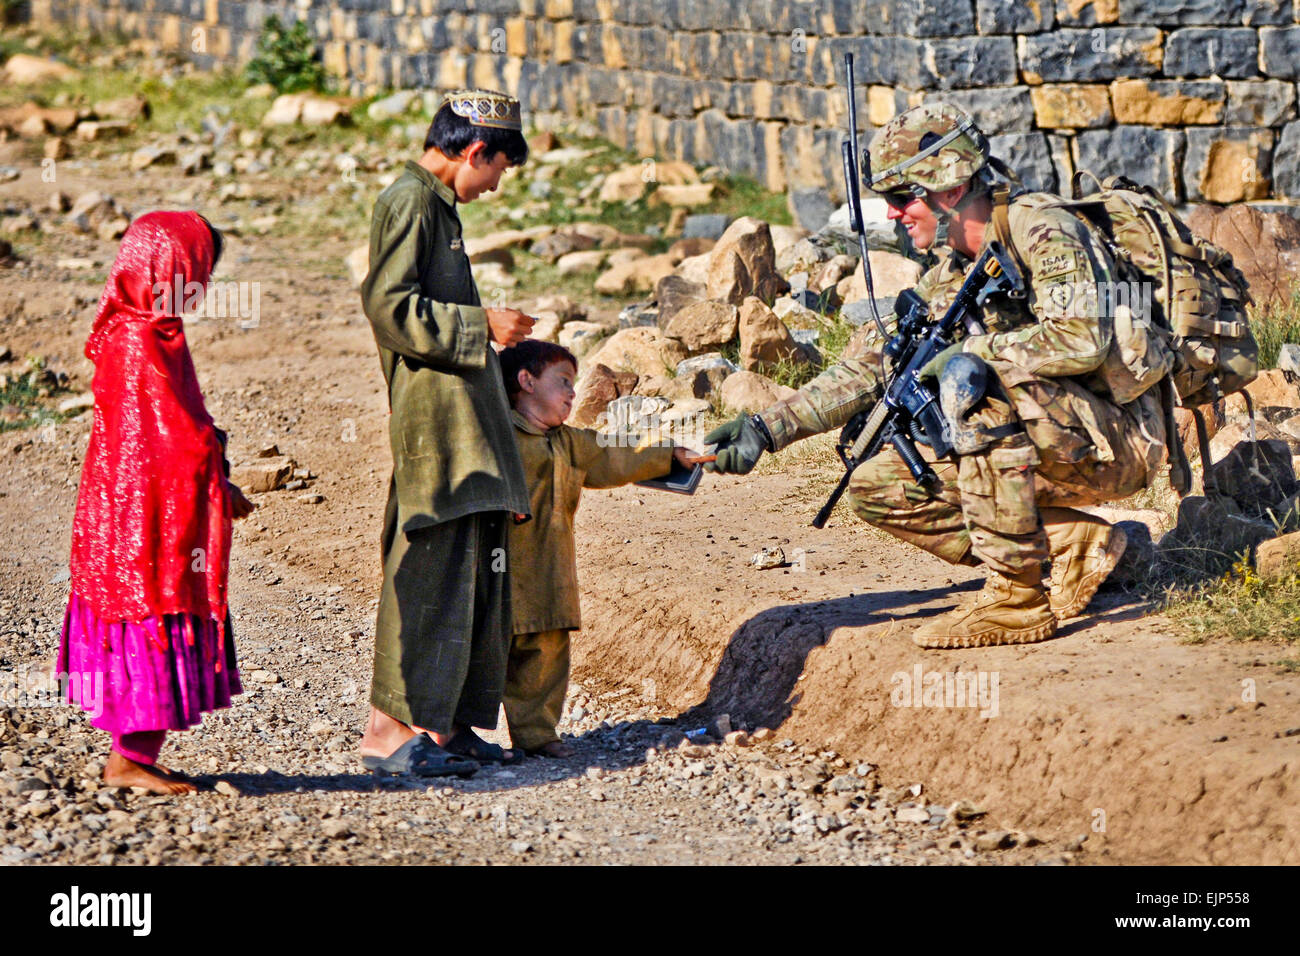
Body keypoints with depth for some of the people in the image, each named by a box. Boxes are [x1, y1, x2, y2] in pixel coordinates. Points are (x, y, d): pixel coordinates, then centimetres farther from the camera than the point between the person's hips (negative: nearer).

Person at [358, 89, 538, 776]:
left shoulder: (437, 205, 21)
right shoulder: (409, 201, -10)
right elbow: (388, 306, -20)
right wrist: (481, 327, -16)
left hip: (468, 430, 10)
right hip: (434, 419, -10)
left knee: (476, 575, 11)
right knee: (429, 574, -9)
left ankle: (446, 725, 17)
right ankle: (389, 732, -6)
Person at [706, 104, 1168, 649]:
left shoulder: (1040, 229, -16)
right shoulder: (949, 278, 9)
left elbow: (1081, 340, -31)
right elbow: (866, 368, 10)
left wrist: (964, 354, -23)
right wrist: (766, 429, 1)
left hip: (1115, 440, -9)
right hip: (1049, 445, 9)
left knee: (971, 381, -31)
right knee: (878, 488, -1)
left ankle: (1018, 597, -26)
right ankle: (1074, 546, -1)